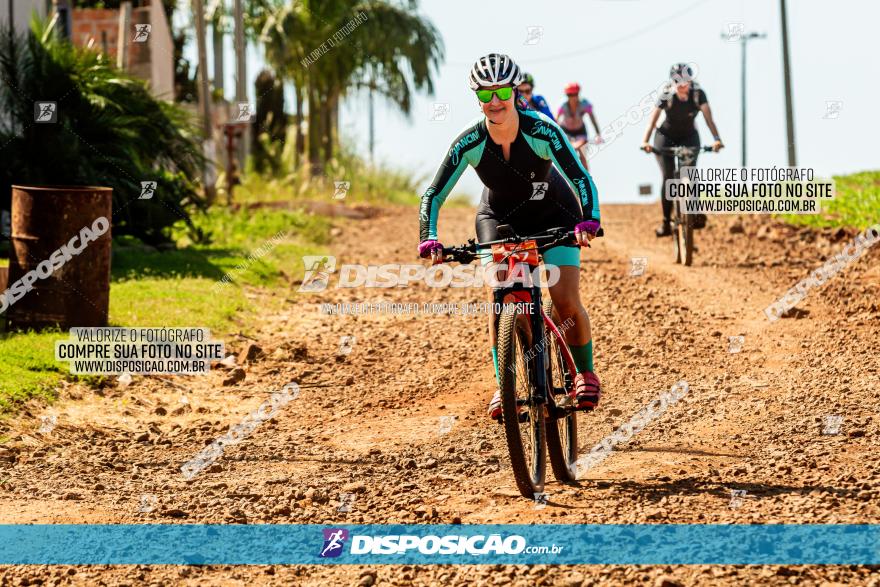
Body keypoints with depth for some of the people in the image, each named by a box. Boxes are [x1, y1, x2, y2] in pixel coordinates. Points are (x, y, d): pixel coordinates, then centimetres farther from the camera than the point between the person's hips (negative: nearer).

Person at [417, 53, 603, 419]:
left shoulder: (541, 131, -30)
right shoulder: (469, 142, -24)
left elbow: (581, 178, -33)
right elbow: (434, 195, -22)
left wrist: (588, 221, -50)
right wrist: (429, 239, -38)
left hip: (553, 215, -1)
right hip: (499, 218, 2)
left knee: (566, 301, -13)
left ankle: (586, 374, 10)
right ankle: (503, 387, -7)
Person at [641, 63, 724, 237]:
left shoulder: (698, 94, -21)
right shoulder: (666, 96, -23)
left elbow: (708, 118, -27)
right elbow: (652, 119, -29)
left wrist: (717, 139, -44)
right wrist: (645, 141, -45)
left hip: (689, 137, 1)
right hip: (666, 137, -1)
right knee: (668, 177, -12)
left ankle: (695, 213, -14)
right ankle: (666, 221, -4)